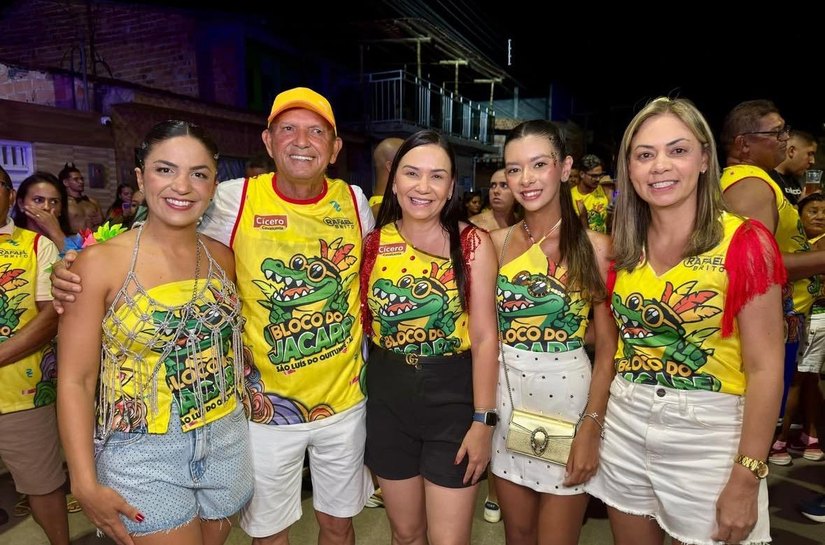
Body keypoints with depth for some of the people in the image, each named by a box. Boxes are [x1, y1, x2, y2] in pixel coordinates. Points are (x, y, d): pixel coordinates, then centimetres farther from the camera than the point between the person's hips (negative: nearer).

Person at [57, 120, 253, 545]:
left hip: (227, 444, 5)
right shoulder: (101, 263, -13)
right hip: (141, 455, -4)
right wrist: (86, 484, -14)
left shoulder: (222, 257, -1)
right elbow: (75, 381, -11)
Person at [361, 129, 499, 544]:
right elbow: (361, 323, 6)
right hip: (388, 399, 3)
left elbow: (485, 336, -9)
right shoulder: (373, 243, -1)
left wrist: (482, 419, -10)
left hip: (453, 399, -2)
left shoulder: (473, 243, -8)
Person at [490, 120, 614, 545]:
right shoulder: (497, 243, 1)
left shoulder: (594, 247, -8)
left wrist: (592, 427, -13)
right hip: (505, 396, 3)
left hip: (569, 397, -3)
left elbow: (607, 345, -7)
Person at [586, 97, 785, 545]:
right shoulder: (624, 247, 1)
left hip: (707, 435, -4)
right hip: (625, 426, 5)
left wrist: (746, 479, -14)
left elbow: (765, 368, -12)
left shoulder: (744, 242, -12)